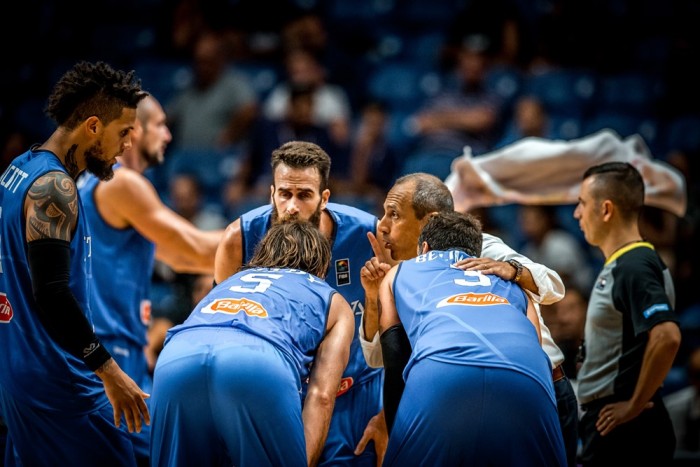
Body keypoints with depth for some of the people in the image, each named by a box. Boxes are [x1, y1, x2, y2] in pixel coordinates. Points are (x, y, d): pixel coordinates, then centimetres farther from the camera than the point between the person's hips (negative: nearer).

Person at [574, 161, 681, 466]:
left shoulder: (634, 267, -16)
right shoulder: (619, 266, 15)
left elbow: (666, 336, -29)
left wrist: (635, 404, -21)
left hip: (625, 427, -10)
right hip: (611, 426, 10)